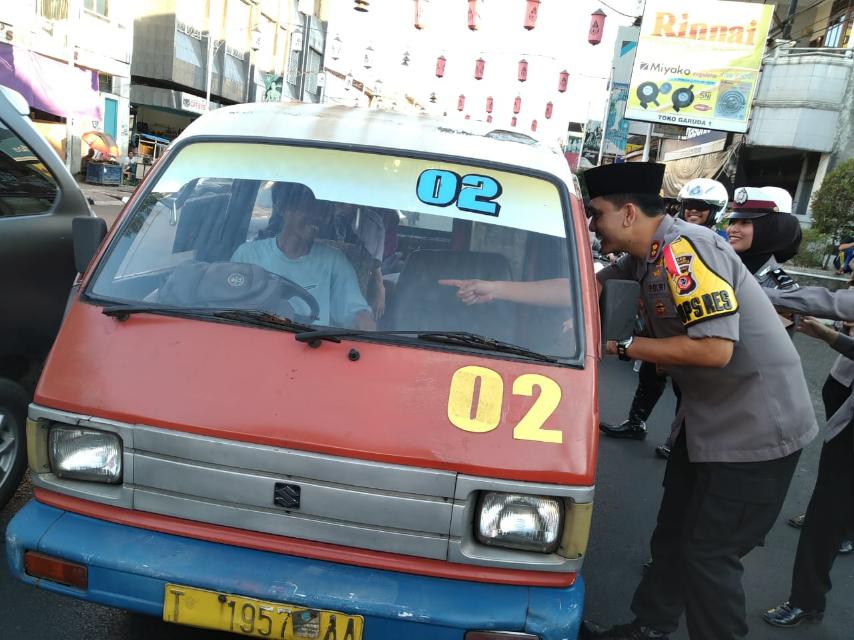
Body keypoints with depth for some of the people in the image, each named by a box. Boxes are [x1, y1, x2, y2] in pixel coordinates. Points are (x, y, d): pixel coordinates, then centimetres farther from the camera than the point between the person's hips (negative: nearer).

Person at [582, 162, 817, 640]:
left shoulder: (682, 248, -25)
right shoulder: (649, 255, 5)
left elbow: (714, 348, -30)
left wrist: (621, 346, -21)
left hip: (755, 428, -10)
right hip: (708, 419, 10)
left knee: (709, 554, 1)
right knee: (673, 536, 18)